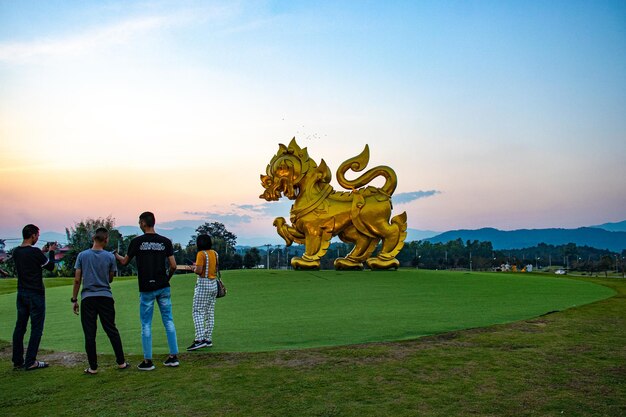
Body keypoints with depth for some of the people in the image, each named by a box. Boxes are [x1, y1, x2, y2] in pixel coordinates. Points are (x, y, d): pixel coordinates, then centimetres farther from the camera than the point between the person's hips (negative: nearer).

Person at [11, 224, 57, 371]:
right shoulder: (35, 252, -17)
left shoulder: (16, 252, 5)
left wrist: (42, 252, 23)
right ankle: (31, 362, 3)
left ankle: (17, 361, 18)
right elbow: (51, 267, -6)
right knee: (36, 328, 0)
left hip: (21, 294, 7)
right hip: (35, 295, -7)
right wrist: (51, 252, 8)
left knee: (20, 327, 12)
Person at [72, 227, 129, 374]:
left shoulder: (82, 255, -1)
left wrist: (74, 299, 5)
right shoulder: (110, 257, -1)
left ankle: (93, 367, 8)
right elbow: (110, 279, 8)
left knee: (90, 334, 4)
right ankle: (121, 362, 14)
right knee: (112, 330, 9)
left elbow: (77, 280, -2)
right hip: (106, 297, 1)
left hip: (87, 298, 0)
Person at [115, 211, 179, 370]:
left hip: (146, 289, -2)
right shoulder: (165, 241, -1)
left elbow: (124, 262, 8)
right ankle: (174, 356, 10)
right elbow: (173, 266, -2)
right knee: (168, 321, 10)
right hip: (163, 287, 2)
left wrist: (116, 255, 30)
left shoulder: (137, 242, -6)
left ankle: (148, 361, 11)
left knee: (146, 324, 7)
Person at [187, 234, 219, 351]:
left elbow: (198, 271, -20)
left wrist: (194, 268, 2)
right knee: (210, 313, 10)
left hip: (203, 284, -8)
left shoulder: (201, 254, -12)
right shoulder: (215, 254, 10)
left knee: (198, 312, -6)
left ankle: (200, 340, -15)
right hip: (214, 284, 8)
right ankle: (208, 339, 14)